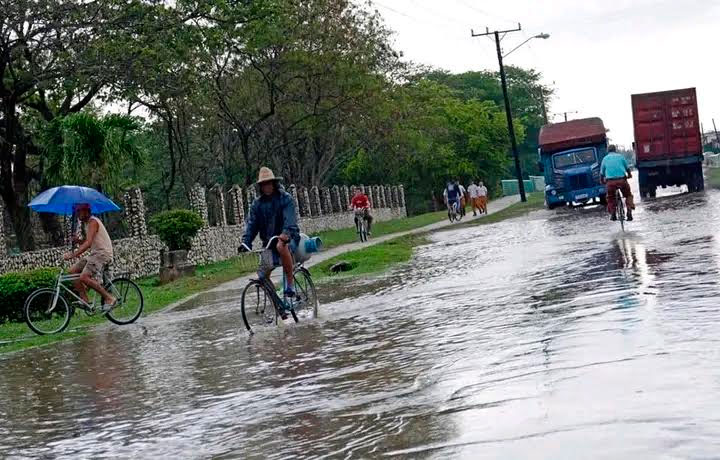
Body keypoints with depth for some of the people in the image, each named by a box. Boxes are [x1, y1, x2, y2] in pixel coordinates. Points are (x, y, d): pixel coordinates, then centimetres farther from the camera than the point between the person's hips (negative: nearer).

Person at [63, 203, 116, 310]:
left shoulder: (93, 222, -13)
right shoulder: (85, 223, 18)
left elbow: (88, 243, -26)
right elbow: (87, 243, 17)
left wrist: (73, 254, -33)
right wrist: (78, 240, -4)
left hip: (103, 253, -10)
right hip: (94, 253, 10)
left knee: (84, 277, -23)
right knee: (72, 271, 3)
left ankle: (109, 299, -17)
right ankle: (85, 300, 1)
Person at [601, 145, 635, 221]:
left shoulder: (605, 159, 15)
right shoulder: (620, 156, 13)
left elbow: (602, 173, 17)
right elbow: (627, 168, 22)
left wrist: (602, 181, 36)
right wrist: (629, 175, 43)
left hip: (610, 181, 0)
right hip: (622, 179, 0)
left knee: (611, 198, 20)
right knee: (628, 195, 18)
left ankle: (613, 214, 8)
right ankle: (629, 211, 2)